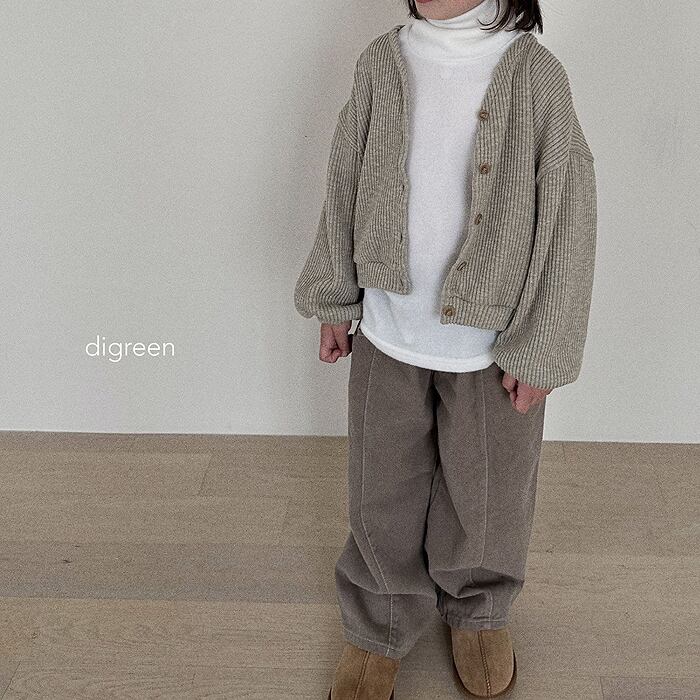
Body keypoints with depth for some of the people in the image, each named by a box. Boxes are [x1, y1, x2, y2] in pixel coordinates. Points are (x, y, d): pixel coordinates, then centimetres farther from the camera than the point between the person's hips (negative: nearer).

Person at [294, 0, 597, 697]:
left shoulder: (534, 71, -13)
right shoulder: (380, 62, -4)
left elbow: (567, 217, -10)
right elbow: (345, 188, 5)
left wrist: (539, 350, -9)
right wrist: (335, 301, 9)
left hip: (492, 340, -2)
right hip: (387, 331, 2)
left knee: (486, 490, 16)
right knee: (382, 490, 14)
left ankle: (478, 610, 45)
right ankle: (380, 626, 38)